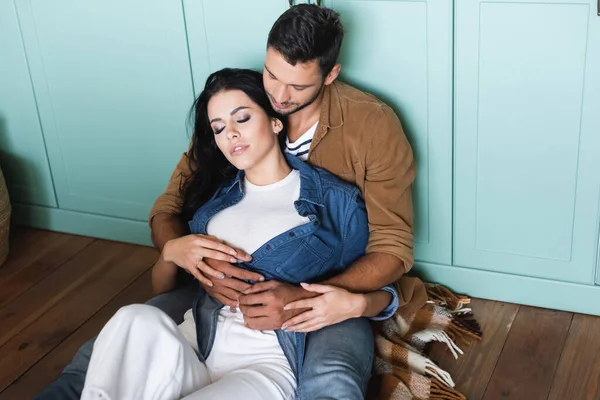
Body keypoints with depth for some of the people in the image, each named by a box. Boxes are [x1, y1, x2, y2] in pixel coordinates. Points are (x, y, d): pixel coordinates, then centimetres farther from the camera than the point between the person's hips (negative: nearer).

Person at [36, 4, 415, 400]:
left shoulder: (373, 126, -12)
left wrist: (303, 298, -30)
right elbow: (167, 211, 1)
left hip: (329, 290, -2)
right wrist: (199, 264, -25)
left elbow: (392, 249, -11)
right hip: (236, 280, 3)